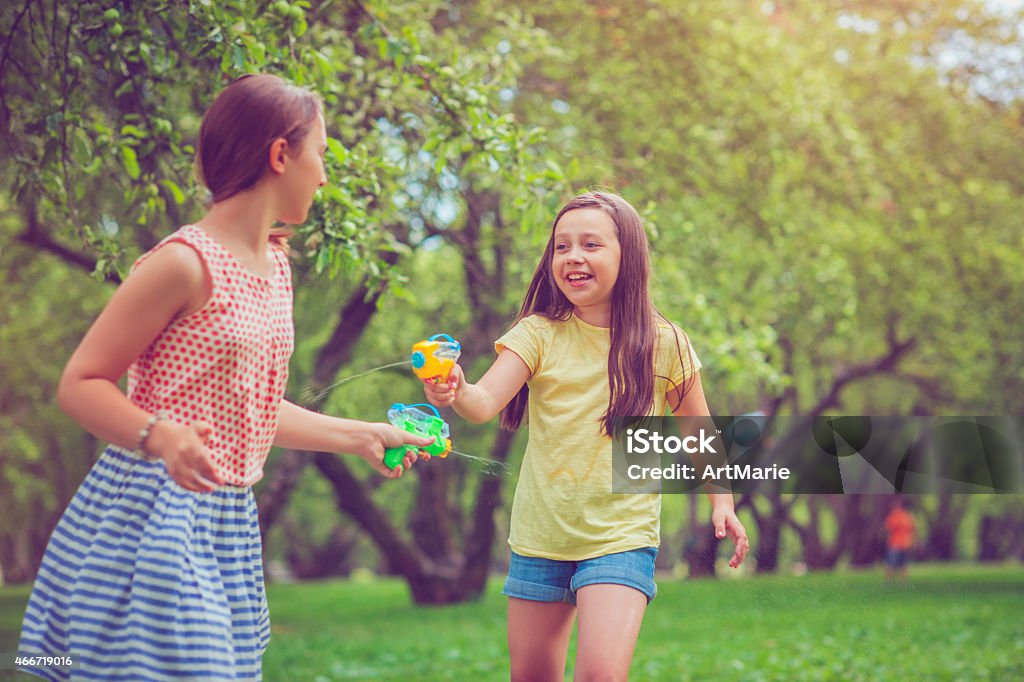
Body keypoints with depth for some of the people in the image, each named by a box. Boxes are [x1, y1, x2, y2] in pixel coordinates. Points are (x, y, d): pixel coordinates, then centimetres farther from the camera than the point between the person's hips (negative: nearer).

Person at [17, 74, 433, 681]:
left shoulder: (274, 265, 13)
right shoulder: (185, 262, -13)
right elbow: (80, 384, -12)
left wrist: (363, 436, 25)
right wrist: (161, 435, -29)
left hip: (228, 519, 8)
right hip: (154, 511, -8)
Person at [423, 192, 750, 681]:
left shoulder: (663, 345, -3)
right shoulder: (538, 335, -3)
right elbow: (485, 402, -19)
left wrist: (721, 502, 3)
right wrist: (456, 393, -41)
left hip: (621, 536, -2)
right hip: (540, 536, 2)